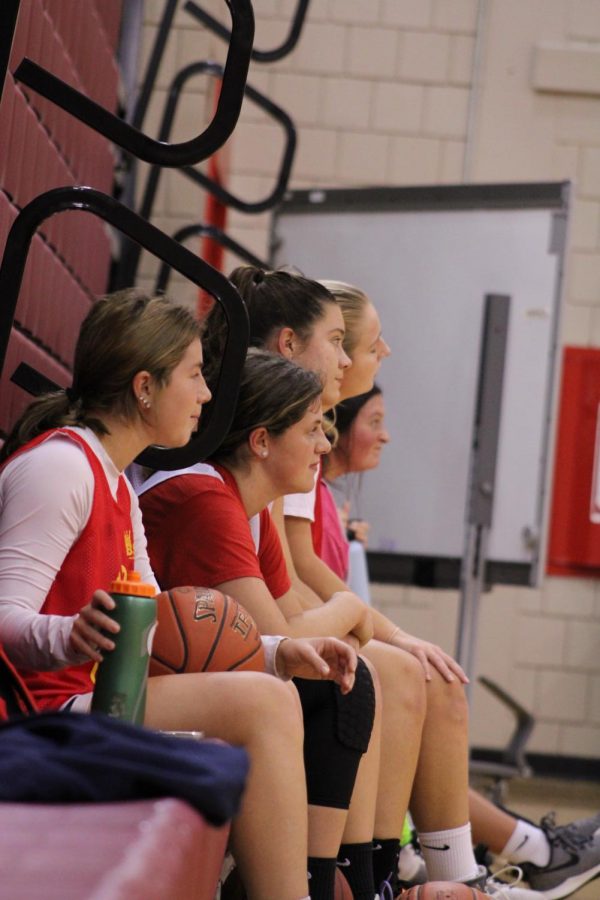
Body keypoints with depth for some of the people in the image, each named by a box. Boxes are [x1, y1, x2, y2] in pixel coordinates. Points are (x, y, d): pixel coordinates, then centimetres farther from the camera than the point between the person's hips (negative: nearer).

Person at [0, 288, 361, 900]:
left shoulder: (115, 485, 22)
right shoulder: (59, 464, -12)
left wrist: (279, 653, 6)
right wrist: (74, 636, -42)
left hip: (88, 701, 11)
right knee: (262, 706, -21)